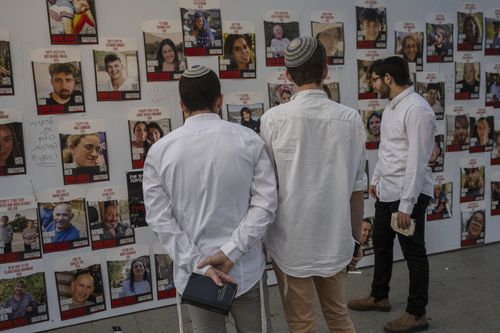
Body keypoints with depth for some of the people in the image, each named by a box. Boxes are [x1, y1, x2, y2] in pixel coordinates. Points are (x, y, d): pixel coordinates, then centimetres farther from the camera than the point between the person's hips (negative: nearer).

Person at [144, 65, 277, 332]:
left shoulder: (159, 152, -5)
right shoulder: (249, 140, -6)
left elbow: (159, 219, -9)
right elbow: (265, 203, -11)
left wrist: (199, 265, -11)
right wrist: (231, 251, -14)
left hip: (193, 272, 1)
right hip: (246, 270, 0)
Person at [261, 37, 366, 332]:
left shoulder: (273, 119, -11)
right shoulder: (351, 119, -5)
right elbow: (357, 188, -1)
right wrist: (356, 239, 13)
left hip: (291, 240, -2)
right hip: (335, 241, 3)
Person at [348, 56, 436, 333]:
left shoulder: (416, 109, -20)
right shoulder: (391, 106, 10)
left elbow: (416, 161, -23)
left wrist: (406, 205, -23)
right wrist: (375, 179, 22)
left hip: (408, 195, -9)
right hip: (386, 192, 9)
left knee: (413, 253, 5)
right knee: (380, 245, 20)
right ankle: (379, 296, 39)